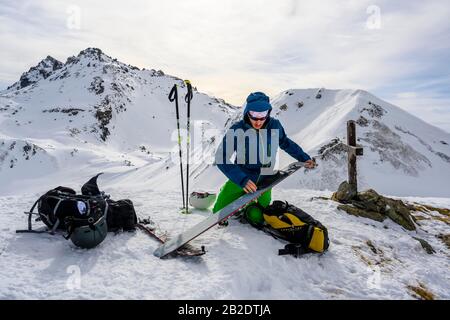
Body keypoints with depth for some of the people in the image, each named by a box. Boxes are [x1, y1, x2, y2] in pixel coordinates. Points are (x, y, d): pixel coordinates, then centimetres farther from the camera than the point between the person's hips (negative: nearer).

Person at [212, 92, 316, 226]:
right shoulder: (237, 130, -21)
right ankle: (224, 193, 31)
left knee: (256, 217, -10)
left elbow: (285, 143, 11)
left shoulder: (274, 126, -12)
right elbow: (221, 158, -26)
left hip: (263, 180, 2)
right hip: (241, 178, -1)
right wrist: (242, 180, -38)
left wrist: (304, 158, 8)